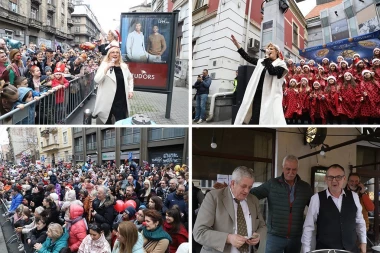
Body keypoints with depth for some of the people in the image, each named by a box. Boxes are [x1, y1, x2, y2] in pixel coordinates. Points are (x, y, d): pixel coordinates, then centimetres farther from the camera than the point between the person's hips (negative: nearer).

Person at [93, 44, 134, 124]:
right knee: (107, 122, 13)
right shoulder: (104, 65, -5)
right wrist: (107, 68, -26)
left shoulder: (124, 66, 6)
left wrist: (130, 90, 12)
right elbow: (97, 80, -17)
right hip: (108, 100, -3)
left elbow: (130, 78, 24)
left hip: (121, 101, 3)